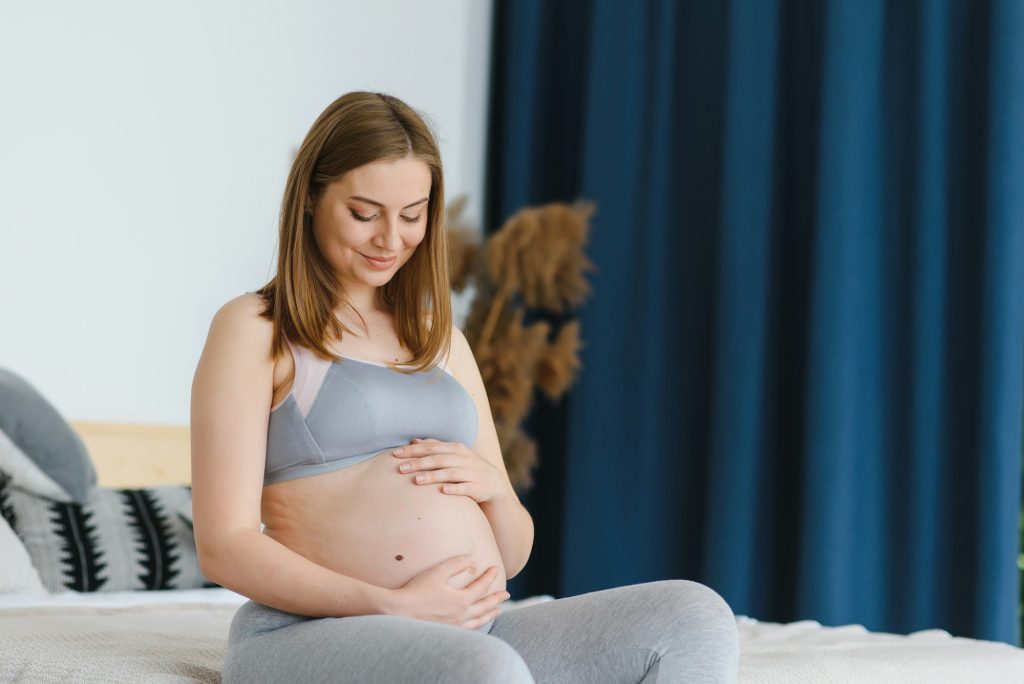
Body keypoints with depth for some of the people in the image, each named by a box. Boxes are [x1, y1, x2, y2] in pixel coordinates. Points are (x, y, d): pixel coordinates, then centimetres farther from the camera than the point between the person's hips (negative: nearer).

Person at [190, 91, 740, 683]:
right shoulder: (253, 330, 5)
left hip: (475, 630, 7)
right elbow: (224, 546, -6)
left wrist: (492, 484, -1)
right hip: (316, 633, -6)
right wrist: (394, 607, -16)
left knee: (695, 616, -17)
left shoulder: (443, 340, 22)